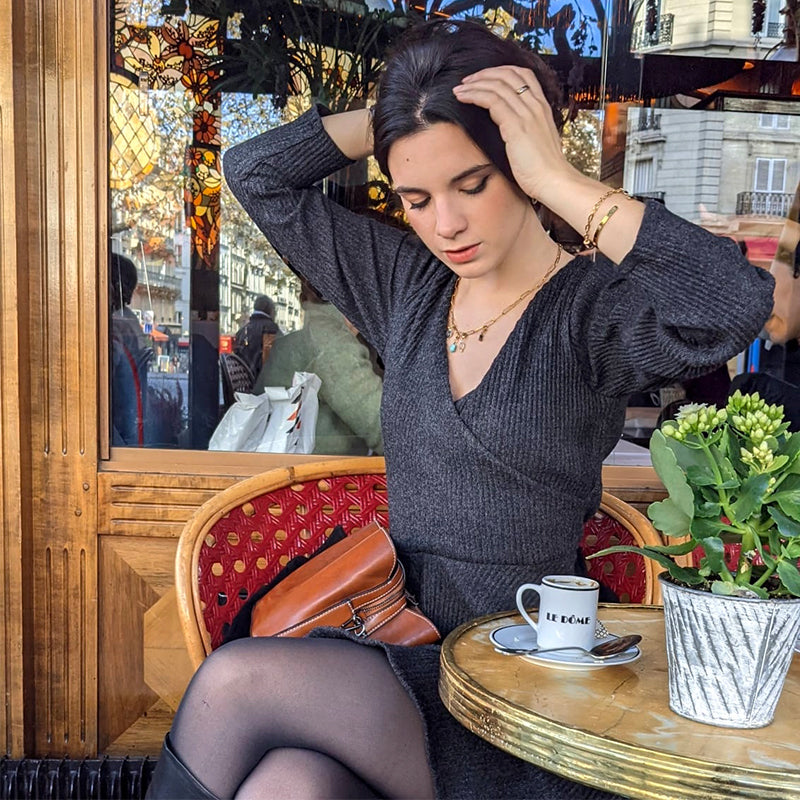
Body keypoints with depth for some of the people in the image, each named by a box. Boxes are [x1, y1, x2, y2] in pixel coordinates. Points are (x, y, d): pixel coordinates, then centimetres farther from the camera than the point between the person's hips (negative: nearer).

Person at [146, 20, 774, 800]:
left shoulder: (593, 308, -8)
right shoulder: (405, 283, 8)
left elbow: (736, 304, -30)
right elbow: (256, 171, 12)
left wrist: (558, 180, -22)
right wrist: (392, 116, 2)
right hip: (399, 642, 5)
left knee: (233, 683, -25)